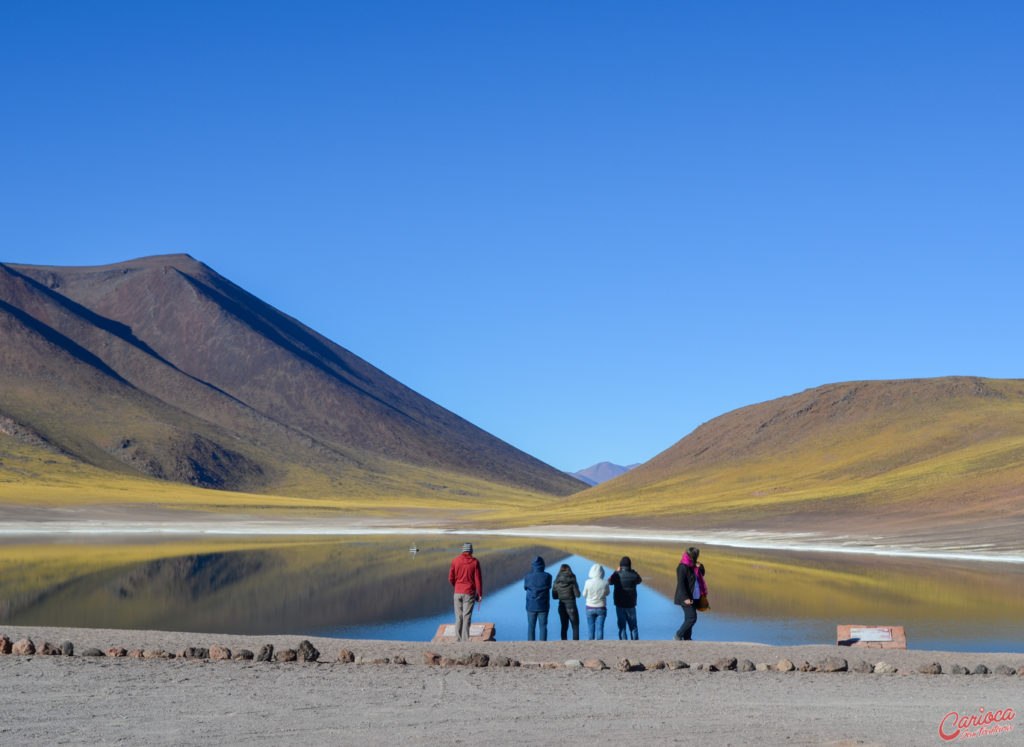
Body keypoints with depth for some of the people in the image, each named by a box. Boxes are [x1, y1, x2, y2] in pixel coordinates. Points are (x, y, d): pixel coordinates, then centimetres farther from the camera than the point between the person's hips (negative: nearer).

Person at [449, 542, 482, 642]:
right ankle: (465, 640, -5)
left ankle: (458, 639, 7)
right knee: (467, 617, -1)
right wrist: (480, 594, 1)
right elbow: (478, 579, -6)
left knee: (458, 617, 8)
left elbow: (451, 579, 4)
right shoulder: (475, 562, -5)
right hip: (469, 593, -2)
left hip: (458, 593, 2)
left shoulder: (455, 561, 0)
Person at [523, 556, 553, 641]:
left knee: (531, 626, 7)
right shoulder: (547, 576, -8)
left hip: (531, 605, 1)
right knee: (543, 626, 4)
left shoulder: (528, 576, -7)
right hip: (543, 605, 0)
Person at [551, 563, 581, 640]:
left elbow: (554, 596, 2)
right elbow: (577, 595, -11)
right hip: (571, 605, -3)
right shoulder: (572, 581, -11)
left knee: (564, 627, 15)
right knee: (575, 627, 7)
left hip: (561, 606, 3)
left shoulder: (557, 582, -2)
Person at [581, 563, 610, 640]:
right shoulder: (605, 583, -12)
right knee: (600, 628, 3)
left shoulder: (588, 582, -14)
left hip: (590, 608, 0)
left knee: (591, 628, 10)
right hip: (601, 608, 0)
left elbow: (584, 595, -2)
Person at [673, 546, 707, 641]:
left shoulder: (692, 566, 11)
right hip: (686, 598, -9)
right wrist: (685, 598, -26)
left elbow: (702, 574, 25)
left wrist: (700, 567, 2)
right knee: (692, 618, -12)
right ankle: (678, 635, -4)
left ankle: (687, 638, 16)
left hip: (693, 597, 9)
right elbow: (681, 583, -21)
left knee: (689, 618, 11)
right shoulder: (683, 567, -16)